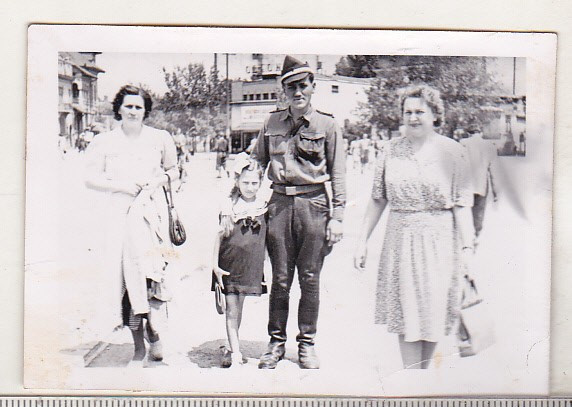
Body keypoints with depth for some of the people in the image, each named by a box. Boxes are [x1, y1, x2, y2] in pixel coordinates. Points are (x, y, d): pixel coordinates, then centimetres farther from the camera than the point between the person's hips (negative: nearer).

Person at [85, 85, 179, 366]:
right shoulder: (105, 142, 7)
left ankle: (155, 335, -6)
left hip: (153, 211, 0)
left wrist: (161, 179, 0)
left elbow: (173, 170, 22)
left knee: (151, 270, -16)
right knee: (127, 274, 0)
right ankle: (138, 345, 7)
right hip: (120, 213, 1)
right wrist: (122, 185, -7)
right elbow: (91, 179, 6)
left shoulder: (160, 139, 9)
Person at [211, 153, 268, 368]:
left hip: (251, 266, 3)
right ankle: (235, 352, 0)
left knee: (238, 306, 14)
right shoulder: (229, 207, -5)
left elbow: (266, 239, 12)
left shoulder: (263, 207, 4)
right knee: (231, 308, -3)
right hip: (229, 264, -3)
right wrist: (215, 265, -5)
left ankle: (231, 346, 28)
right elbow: (220, 236, -1)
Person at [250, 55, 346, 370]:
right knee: (280, 279, 5)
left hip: (314, 204, -2)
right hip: (280, 203, 2)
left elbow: (337, 174, 3)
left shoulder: (327, 125, 2)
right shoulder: (272, 123, 9)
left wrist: (337, 217, -2)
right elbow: (256, 163, 17)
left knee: (309, 279, 5)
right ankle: (276, 343, 17)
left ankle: (307, 344, 18)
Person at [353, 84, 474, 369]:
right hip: (400, 238, 2)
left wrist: (467, 245, -7)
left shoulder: (452, 151, 0)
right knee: (405, 314, 0)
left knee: (433, 312, 5)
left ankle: (424, 370, 24)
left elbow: (462, 204, -2)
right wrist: (362, 240, 7)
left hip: (439, 239, -1)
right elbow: (377, 199, 10)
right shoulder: (391, 150, 6)